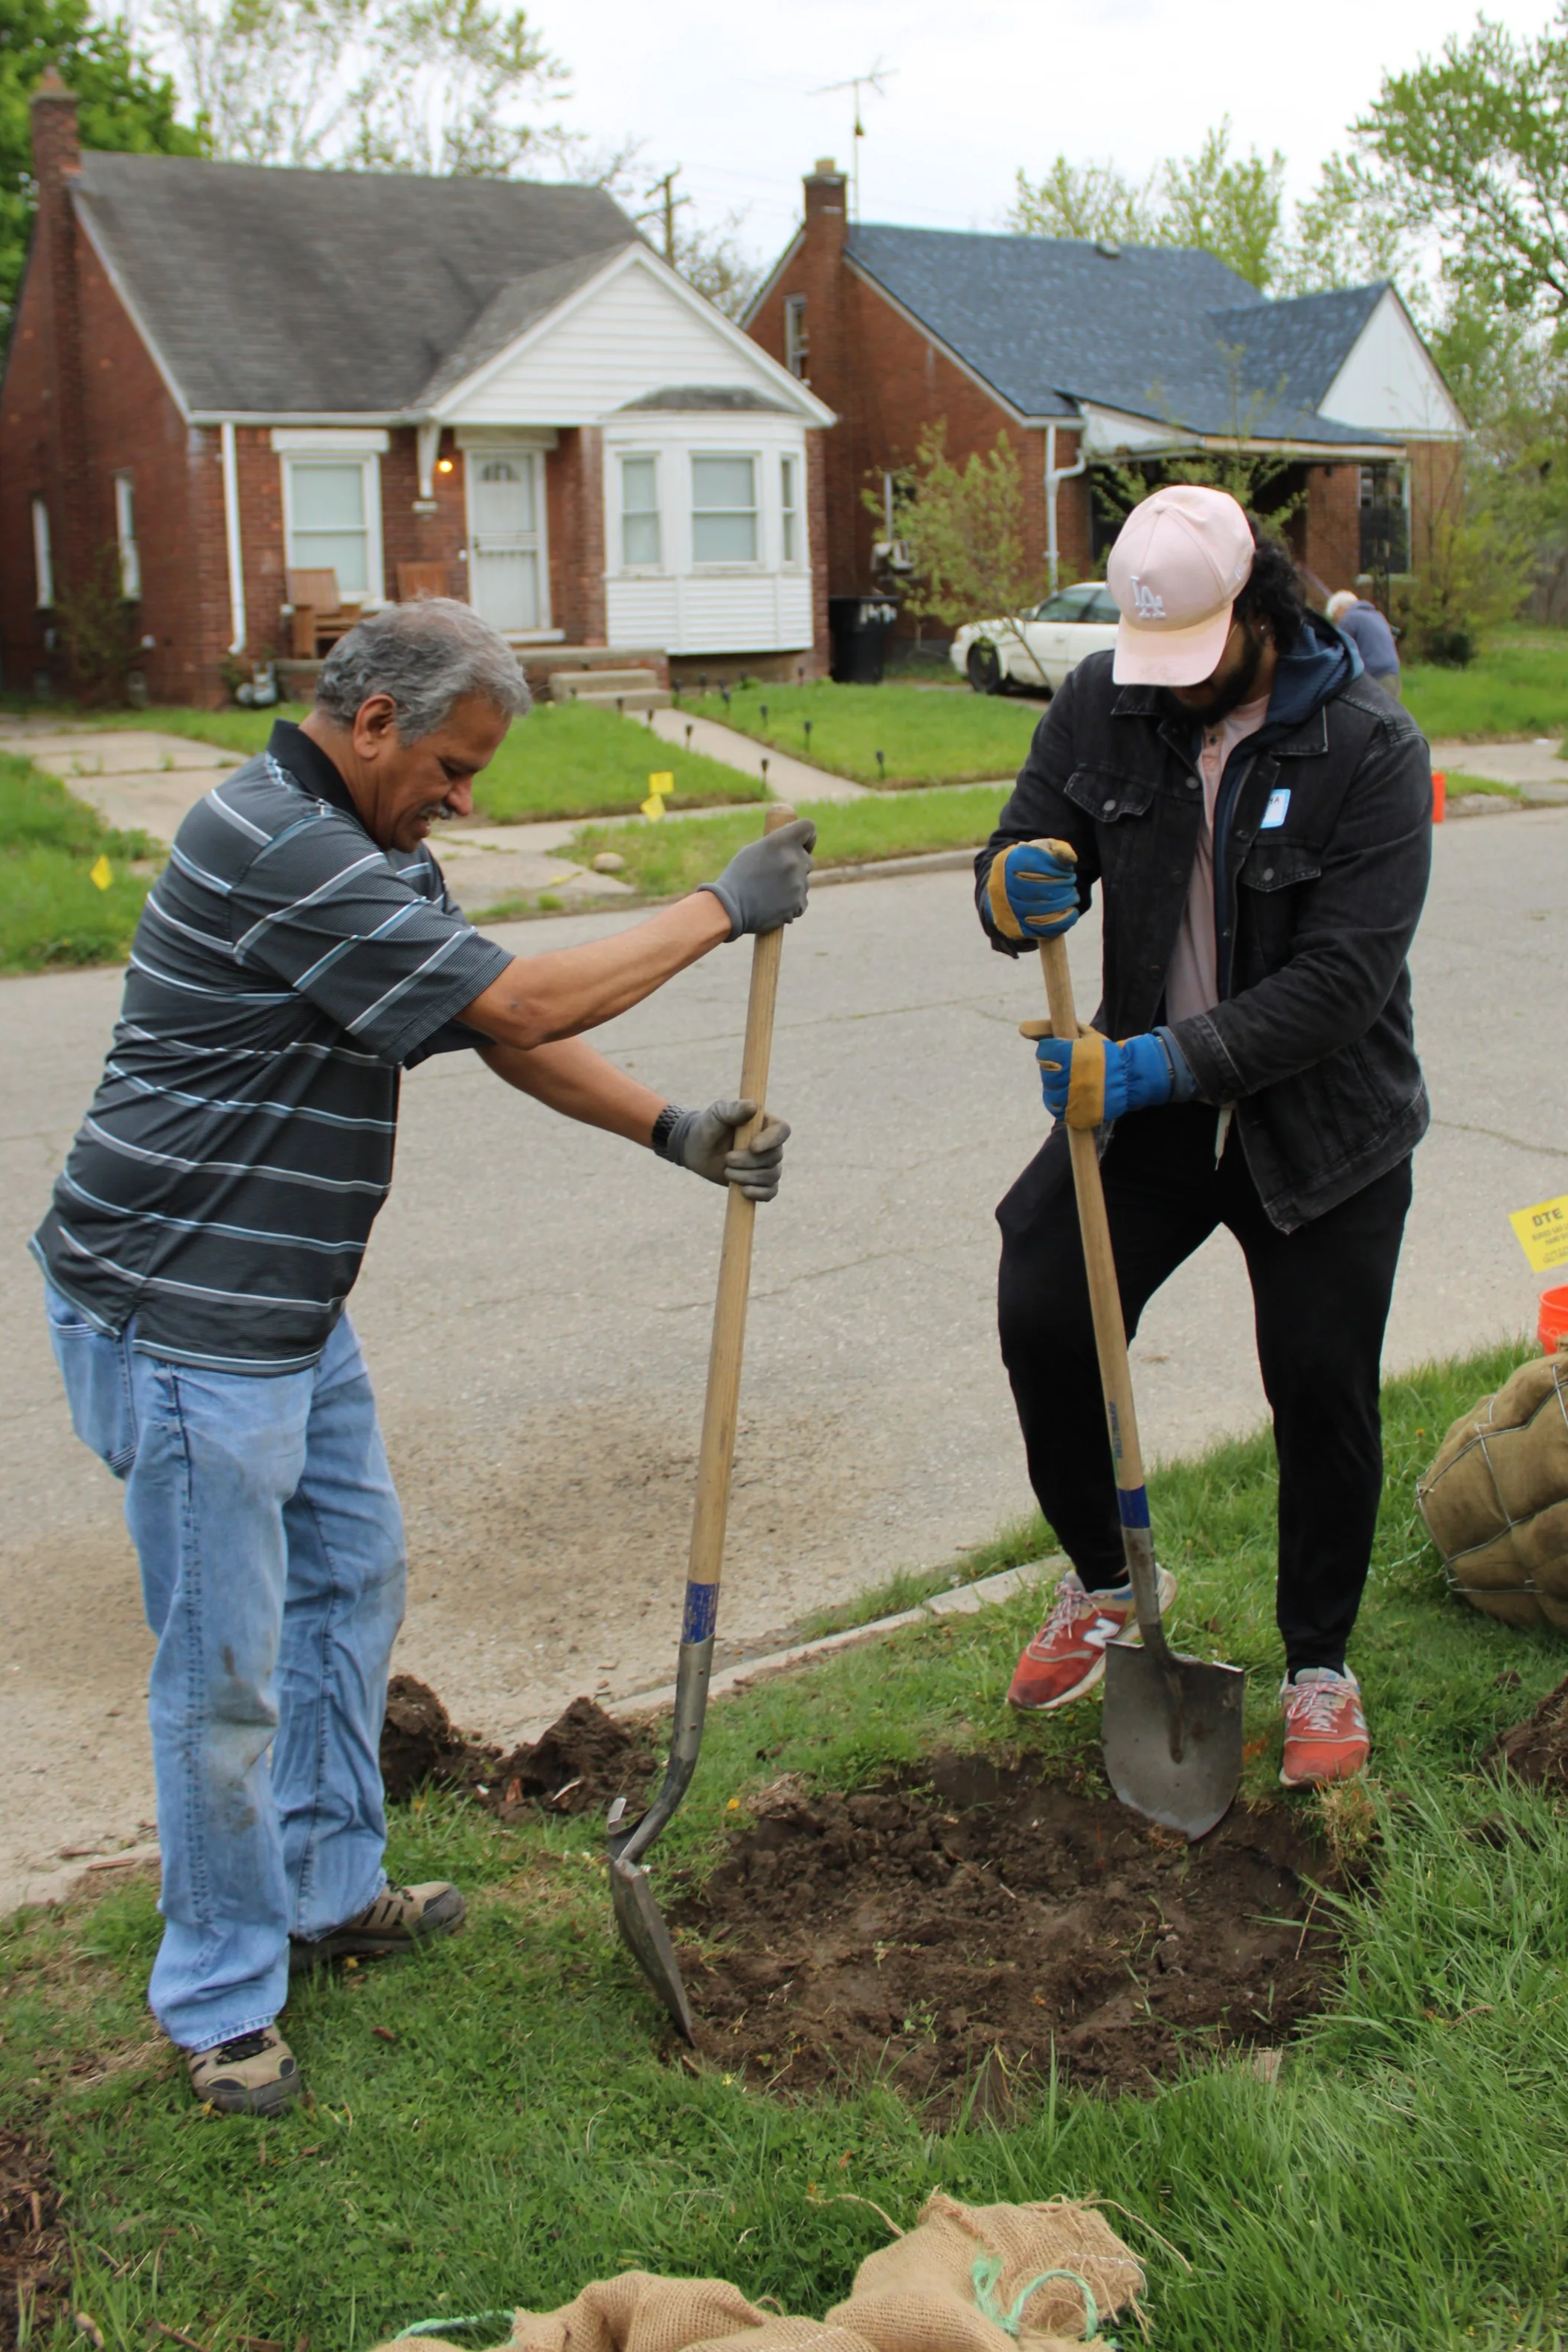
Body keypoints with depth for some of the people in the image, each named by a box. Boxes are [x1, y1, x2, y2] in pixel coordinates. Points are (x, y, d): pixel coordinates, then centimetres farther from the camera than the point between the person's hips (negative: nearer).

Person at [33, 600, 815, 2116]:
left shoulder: (367, 846, 11)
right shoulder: (276, 850, -23)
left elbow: (502, 1036, 11)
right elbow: (521, 1001, -25)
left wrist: (671, 1131, -2)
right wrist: (721, 910, -15)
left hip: (292, 1306, 10)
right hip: (181, 1320, -10)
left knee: (353, 1576, 20)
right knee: (226, 1665, 0)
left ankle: (326, 1890, 37)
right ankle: (222, 2003, 18)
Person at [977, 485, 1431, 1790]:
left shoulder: (1371, 749, -17)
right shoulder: (1102, 702, -5)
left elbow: (1340, 981, -23)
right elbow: (1025, 853, 0)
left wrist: (1157, 1064, -31)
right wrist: (1011, 891, -26)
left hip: (1321, 1124, -3)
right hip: (1145, 1099, 3)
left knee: (1324, 1390, 1)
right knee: (1042, 1322, -6)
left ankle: (1319, 1662, 24)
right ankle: (1106, 1580, 21)